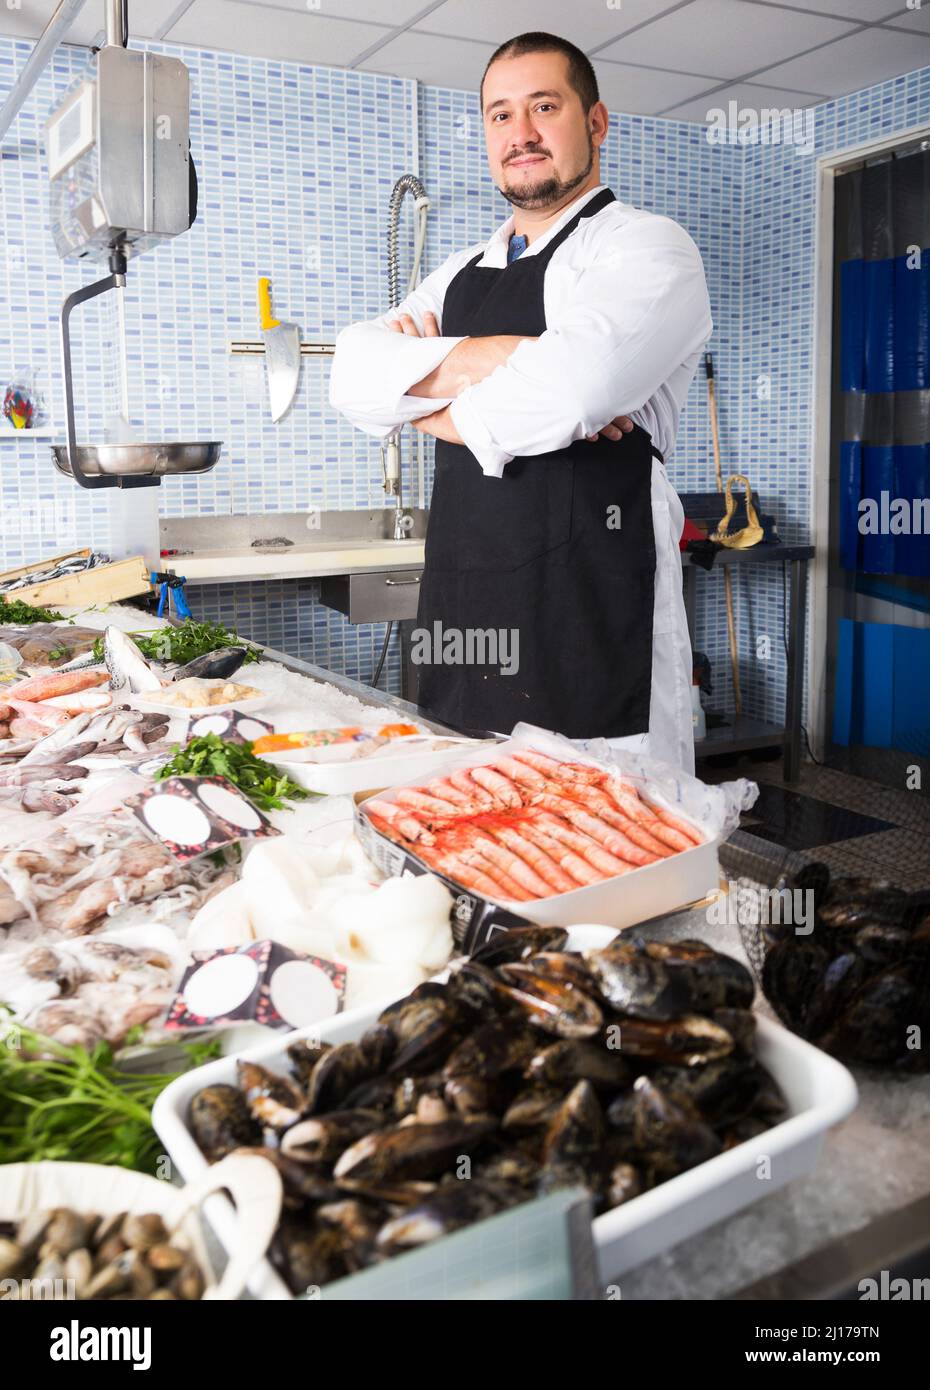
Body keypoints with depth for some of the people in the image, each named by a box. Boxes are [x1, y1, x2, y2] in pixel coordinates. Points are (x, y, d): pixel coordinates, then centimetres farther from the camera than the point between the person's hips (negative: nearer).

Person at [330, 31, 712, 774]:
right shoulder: (463, 274, 19)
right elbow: (353, 373, 4)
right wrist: (479, 359, -13)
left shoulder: (647, 247, -2)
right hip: (462, 614, 7)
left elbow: (571, 387, -23)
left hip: (593, 625, -6)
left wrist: (442, 410, -4)